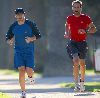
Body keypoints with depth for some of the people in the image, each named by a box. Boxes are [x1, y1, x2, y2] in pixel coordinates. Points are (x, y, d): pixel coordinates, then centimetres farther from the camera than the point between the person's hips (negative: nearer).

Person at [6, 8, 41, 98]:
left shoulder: (31, 24, -6)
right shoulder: (13, 26, 1)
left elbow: (38, 35, 0)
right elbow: (8, 38, 11)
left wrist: (31, 39, -20)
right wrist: (10, 41, -13)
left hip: (29, 51, -1)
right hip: (18, 51, 1)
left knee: (29, 70, -12)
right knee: (21, 70, -12)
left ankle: (30, 76, 29)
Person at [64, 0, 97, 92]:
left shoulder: (86, 18, -2)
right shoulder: (69, 18, 4)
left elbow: (94, 29, 1)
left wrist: (85, 31, -16)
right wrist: (67, 33, 9)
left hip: (82, 43, 1)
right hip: (72, 42, -1)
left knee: (82, 63, 11)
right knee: (76, 61, -20)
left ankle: (82, 81, 33)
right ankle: (76, 83, -18)